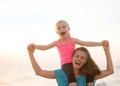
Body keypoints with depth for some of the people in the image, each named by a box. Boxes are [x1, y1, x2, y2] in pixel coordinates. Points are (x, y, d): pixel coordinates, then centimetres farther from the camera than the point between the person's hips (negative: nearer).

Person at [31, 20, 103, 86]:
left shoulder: (73, 40, 0)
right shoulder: (57, 43, 5)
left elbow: (86, 43, -4)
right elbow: (45, 47, 7)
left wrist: (100, 43, -12)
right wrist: (34, 46, -7)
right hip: (65, 64, -1)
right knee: (71, 74, -32)